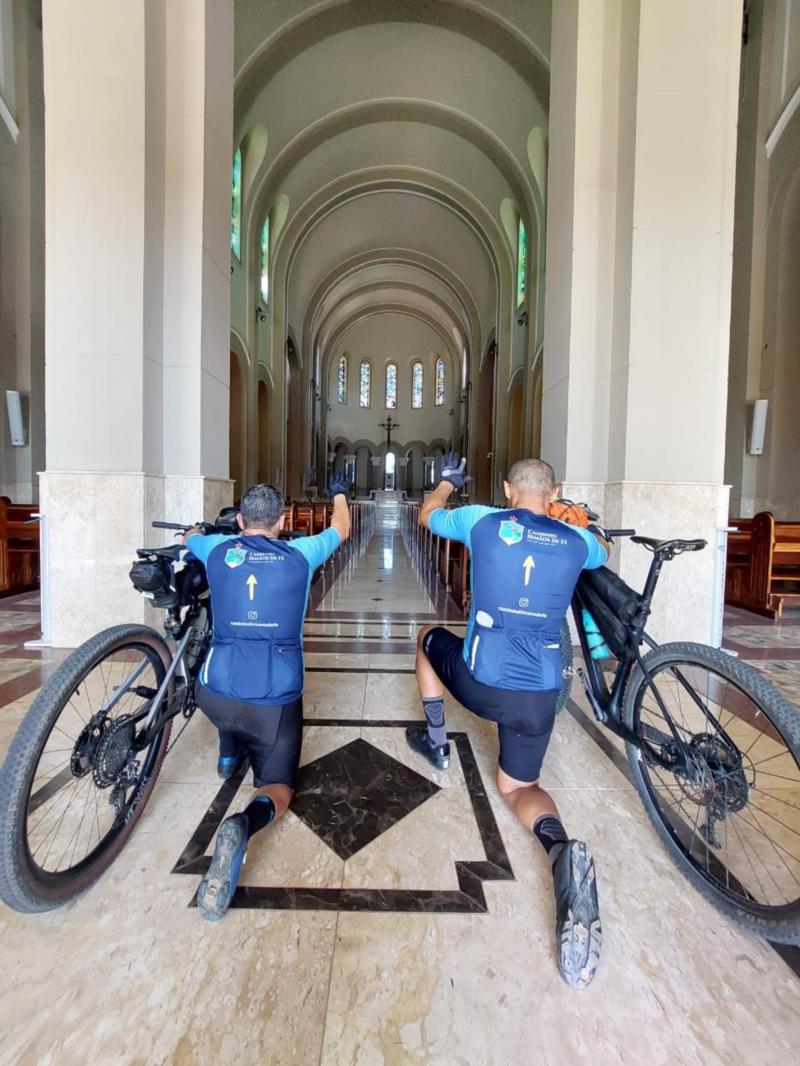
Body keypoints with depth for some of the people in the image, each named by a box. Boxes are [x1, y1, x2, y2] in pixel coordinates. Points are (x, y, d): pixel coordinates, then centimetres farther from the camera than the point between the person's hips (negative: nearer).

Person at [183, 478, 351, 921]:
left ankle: (229, 752, 38)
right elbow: (341, 529, 22)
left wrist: (207, 530, 54)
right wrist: (340, 493, 42)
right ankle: (242, 825, -18)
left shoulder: (219, 549, 5)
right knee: (278, 787, 13)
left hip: (215, 696, 3)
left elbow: (189, 536, 31)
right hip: (276, 700, -3)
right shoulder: (299, 553, 2)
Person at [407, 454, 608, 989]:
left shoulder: (483, 521, -4)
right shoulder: (574, 539, 3)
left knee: (430, 636, 30)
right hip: (540, 698, 3)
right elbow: (604, 553, 30)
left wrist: (449, 480, 36)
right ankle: (560, 848, -9)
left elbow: (426, 516, 18)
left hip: (480, 684, -2)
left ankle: (436, 742, 38)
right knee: (518, 786, 26)